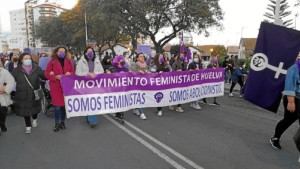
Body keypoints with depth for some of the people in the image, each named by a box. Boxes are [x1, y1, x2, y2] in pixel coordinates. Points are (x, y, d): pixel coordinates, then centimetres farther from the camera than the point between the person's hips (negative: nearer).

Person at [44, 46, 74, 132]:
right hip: (55, 87, -2)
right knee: (57, 106, -3)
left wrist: (69, 73, -11)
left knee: (64, 105, 7)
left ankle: (62, 122, 23)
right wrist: (55, 77, -17)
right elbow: (46, 73, -1)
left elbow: (73, 72, 11)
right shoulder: (52, 62, -1)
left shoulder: (69, 61, 7)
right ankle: (57, 123, 13)